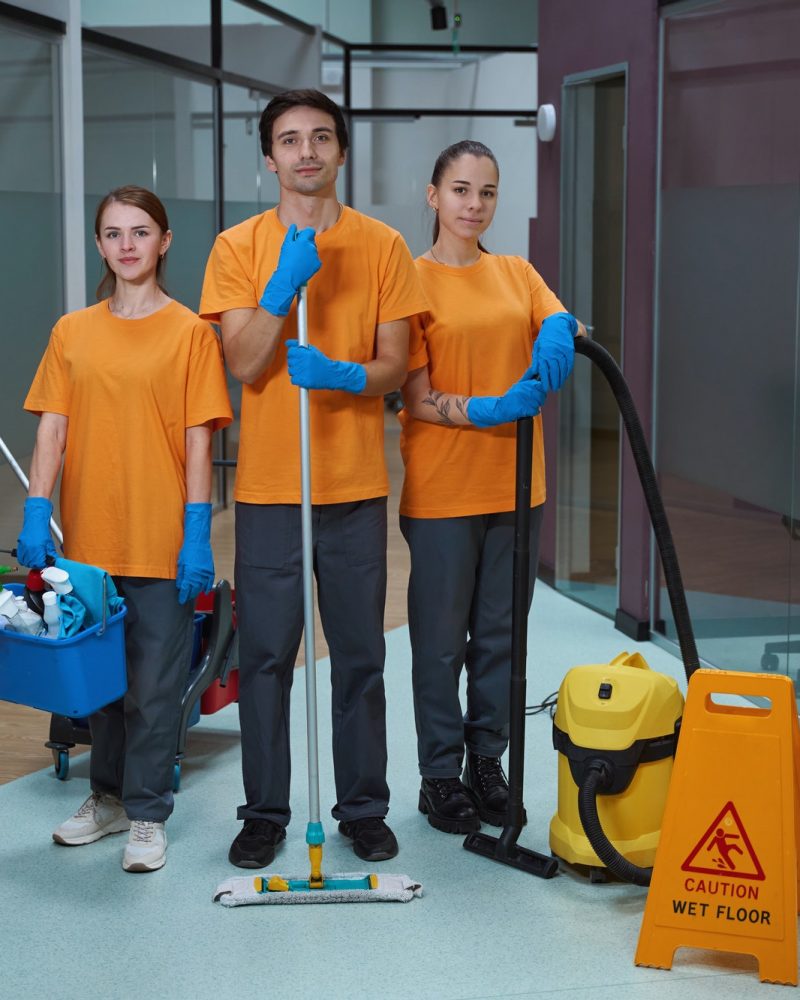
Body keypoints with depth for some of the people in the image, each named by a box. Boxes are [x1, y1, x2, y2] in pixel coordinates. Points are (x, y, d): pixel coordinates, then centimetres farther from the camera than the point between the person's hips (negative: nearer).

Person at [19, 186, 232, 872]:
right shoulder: (72, 332, 7)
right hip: (88, 539, 4)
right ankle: (109, 795, 31)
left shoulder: (189, 332, -3)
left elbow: (198, 442, -5)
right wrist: (36, 518, -5)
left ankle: (147, 814, 15)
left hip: (162, 541, -4)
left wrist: (198, 534, -10)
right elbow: (52, 431, 4)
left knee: (155, 682, 3)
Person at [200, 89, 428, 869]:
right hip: (267, 485, 0)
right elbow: (244, 365, -6)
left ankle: (364, 810, 20)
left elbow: (394, 368, 2)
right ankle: (264, 812, 17)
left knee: (360, 658, 8)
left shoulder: (382, 246, 4)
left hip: (356, 485, 1)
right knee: (264, 657, 4)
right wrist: (283, 285, -19)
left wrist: (345, 374, -19)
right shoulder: (238, 247, 2)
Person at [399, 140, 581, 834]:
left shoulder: (518, 274, 10)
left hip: (516, 485, 5)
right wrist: (493, 409, -25)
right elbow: (417, 400, -11)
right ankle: (441, 774, 17)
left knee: (500, 635, 13)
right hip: (442, 489, -5)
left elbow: (563, 328, -6)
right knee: (441, 640, 5)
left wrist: (559, 333, -29)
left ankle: (487, 764, 26)